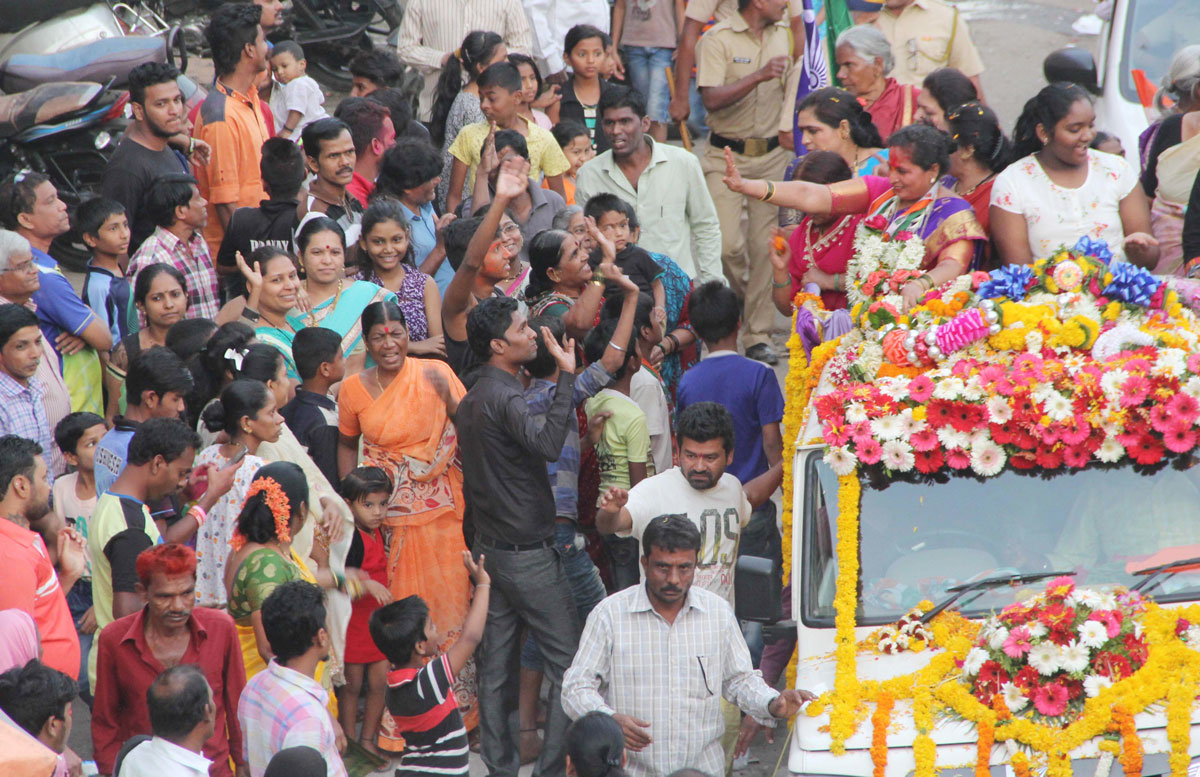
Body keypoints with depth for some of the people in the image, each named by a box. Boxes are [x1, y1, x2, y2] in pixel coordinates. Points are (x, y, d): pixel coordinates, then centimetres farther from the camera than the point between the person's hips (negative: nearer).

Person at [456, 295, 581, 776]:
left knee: (495, 663, 10)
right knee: (569, 662, -3)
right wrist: (566, 375, -37)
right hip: (528, 553, -9)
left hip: (490, 549, 9)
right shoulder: (504, 398, -19)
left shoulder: (471, 400, 12)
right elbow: (546, 445, -38)